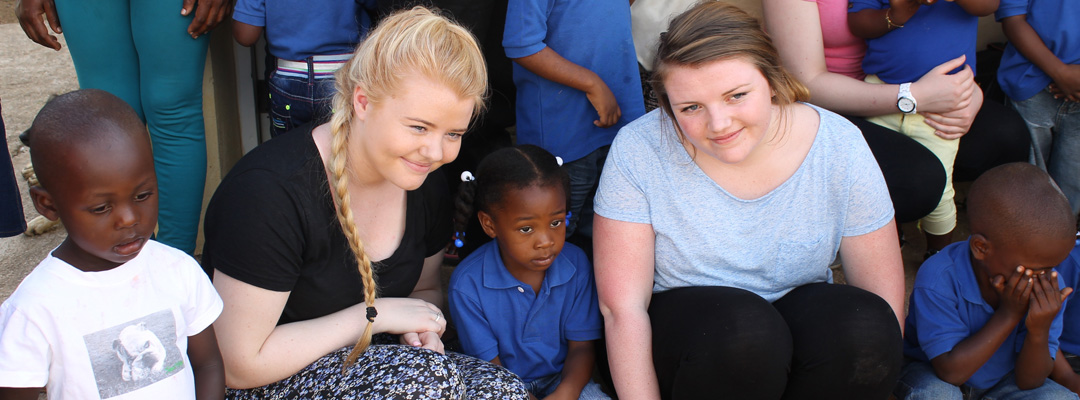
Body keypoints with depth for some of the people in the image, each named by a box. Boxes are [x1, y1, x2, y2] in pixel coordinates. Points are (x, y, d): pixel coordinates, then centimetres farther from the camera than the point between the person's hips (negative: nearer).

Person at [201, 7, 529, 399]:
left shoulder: (425, 183, -3)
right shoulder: (271, 191, -24)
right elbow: (243, 364, -22)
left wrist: (420, 329, -8)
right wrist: (375, 314, -19)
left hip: (369, 365, 6)